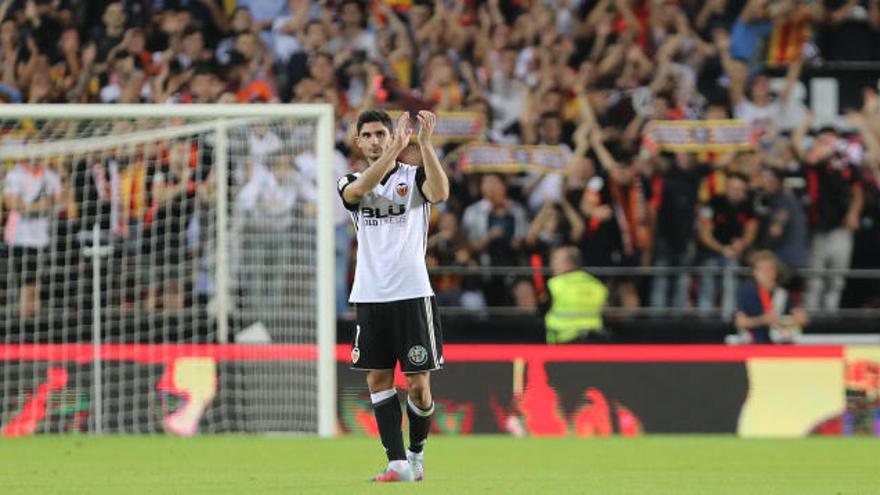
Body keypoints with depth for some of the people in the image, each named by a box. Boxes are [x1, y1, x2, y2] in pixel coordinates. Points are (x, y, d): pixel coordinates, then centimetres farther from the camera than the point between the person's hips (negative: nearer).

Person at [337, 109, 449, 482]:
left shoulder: (414, 176, 3)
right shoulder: (350, 182, 9)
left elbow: (440, 193, -20)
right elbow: (359, 189, -16)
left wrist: (425, 144, -25)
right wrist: (396, 148, -26)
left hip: (412, 295, -3)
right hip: (369, 297, 3)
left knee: (419, 386, -4)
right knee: (378, 379, -1)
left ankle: (416, 452, 18)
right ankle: (398, 463, 2)